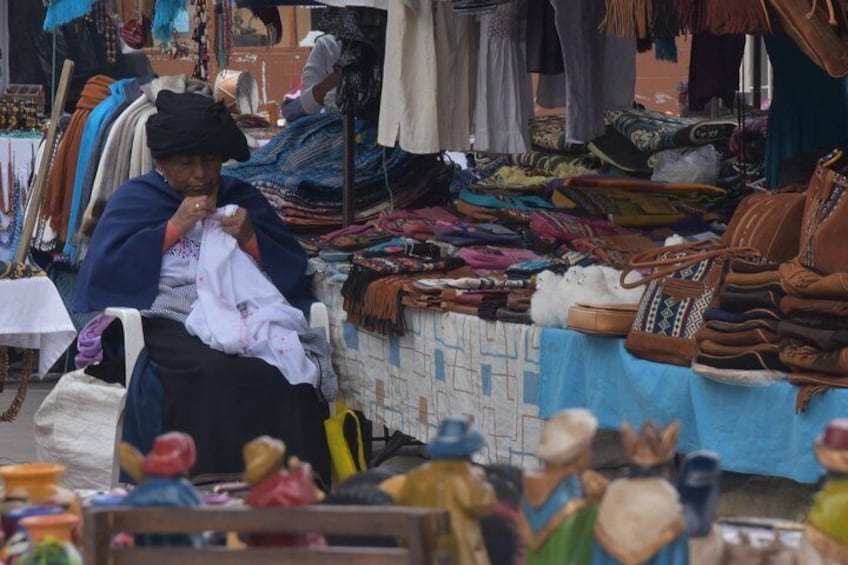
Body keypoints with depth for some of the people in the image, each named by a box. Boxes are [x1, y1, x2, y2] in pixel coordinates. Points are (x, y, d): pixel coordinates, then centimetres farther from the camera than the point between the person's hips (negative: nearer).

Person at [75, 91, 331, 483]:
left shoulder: (243, 200, 24)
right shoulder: (135, 200, 17)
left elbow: (294, 274, 15)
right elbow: (101, 274, 0)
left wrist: (250, 240, -3)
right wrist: (174, 228, -2)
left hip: (242, 325, 2)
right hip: (168, 327, -2)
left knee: (284, 376, -32)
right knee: (216, 373, -36)